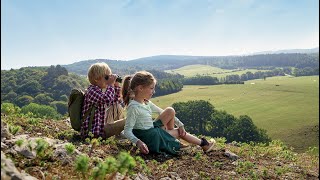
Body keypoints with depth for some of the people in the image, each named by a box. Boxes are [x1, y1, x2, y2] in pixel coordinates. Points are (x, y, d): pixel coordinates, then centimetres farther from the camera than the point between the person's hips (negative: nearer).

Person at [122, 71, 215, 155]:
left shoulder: (146, 103, 3)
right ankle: (203, 143, 27)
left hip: (153, 130, 8)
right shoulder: (133, 107, -23)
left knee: (170, 111, 6)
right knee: (179, 132, 6)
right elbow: (127, 131, -26)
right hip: (150, 138, -8)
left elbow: (161, 112, 11)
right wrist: (138, 142, -44)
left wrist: (179, 124, 7)